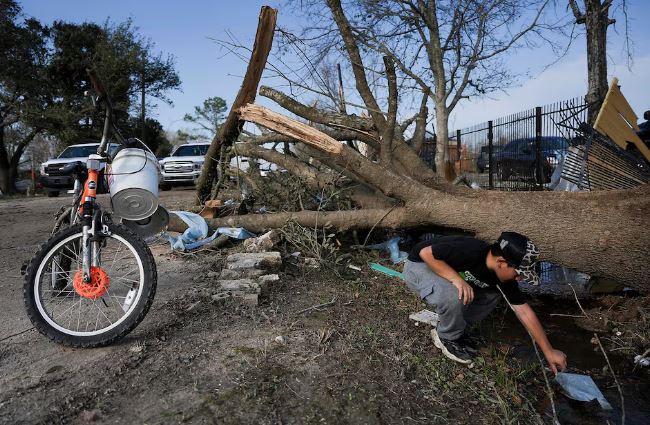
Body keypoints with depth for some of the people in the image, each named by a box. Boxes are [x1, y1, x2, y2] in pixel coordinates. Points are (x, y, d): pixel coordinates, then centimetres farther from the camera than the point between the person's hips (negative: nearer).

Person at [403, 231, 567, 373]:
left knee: (492, 294, -1)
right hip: (419, 265, -7)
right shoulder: (470, 252, -36)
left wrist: (548, 351, -1)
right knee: (454, 296, -34)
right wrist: (457, 279, -38)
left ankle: (453, 324, 13)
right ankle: (447, 337, -4)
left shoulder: (503, 275, -12)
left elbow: (525, 312, -4)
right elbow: (426, 252, -32)